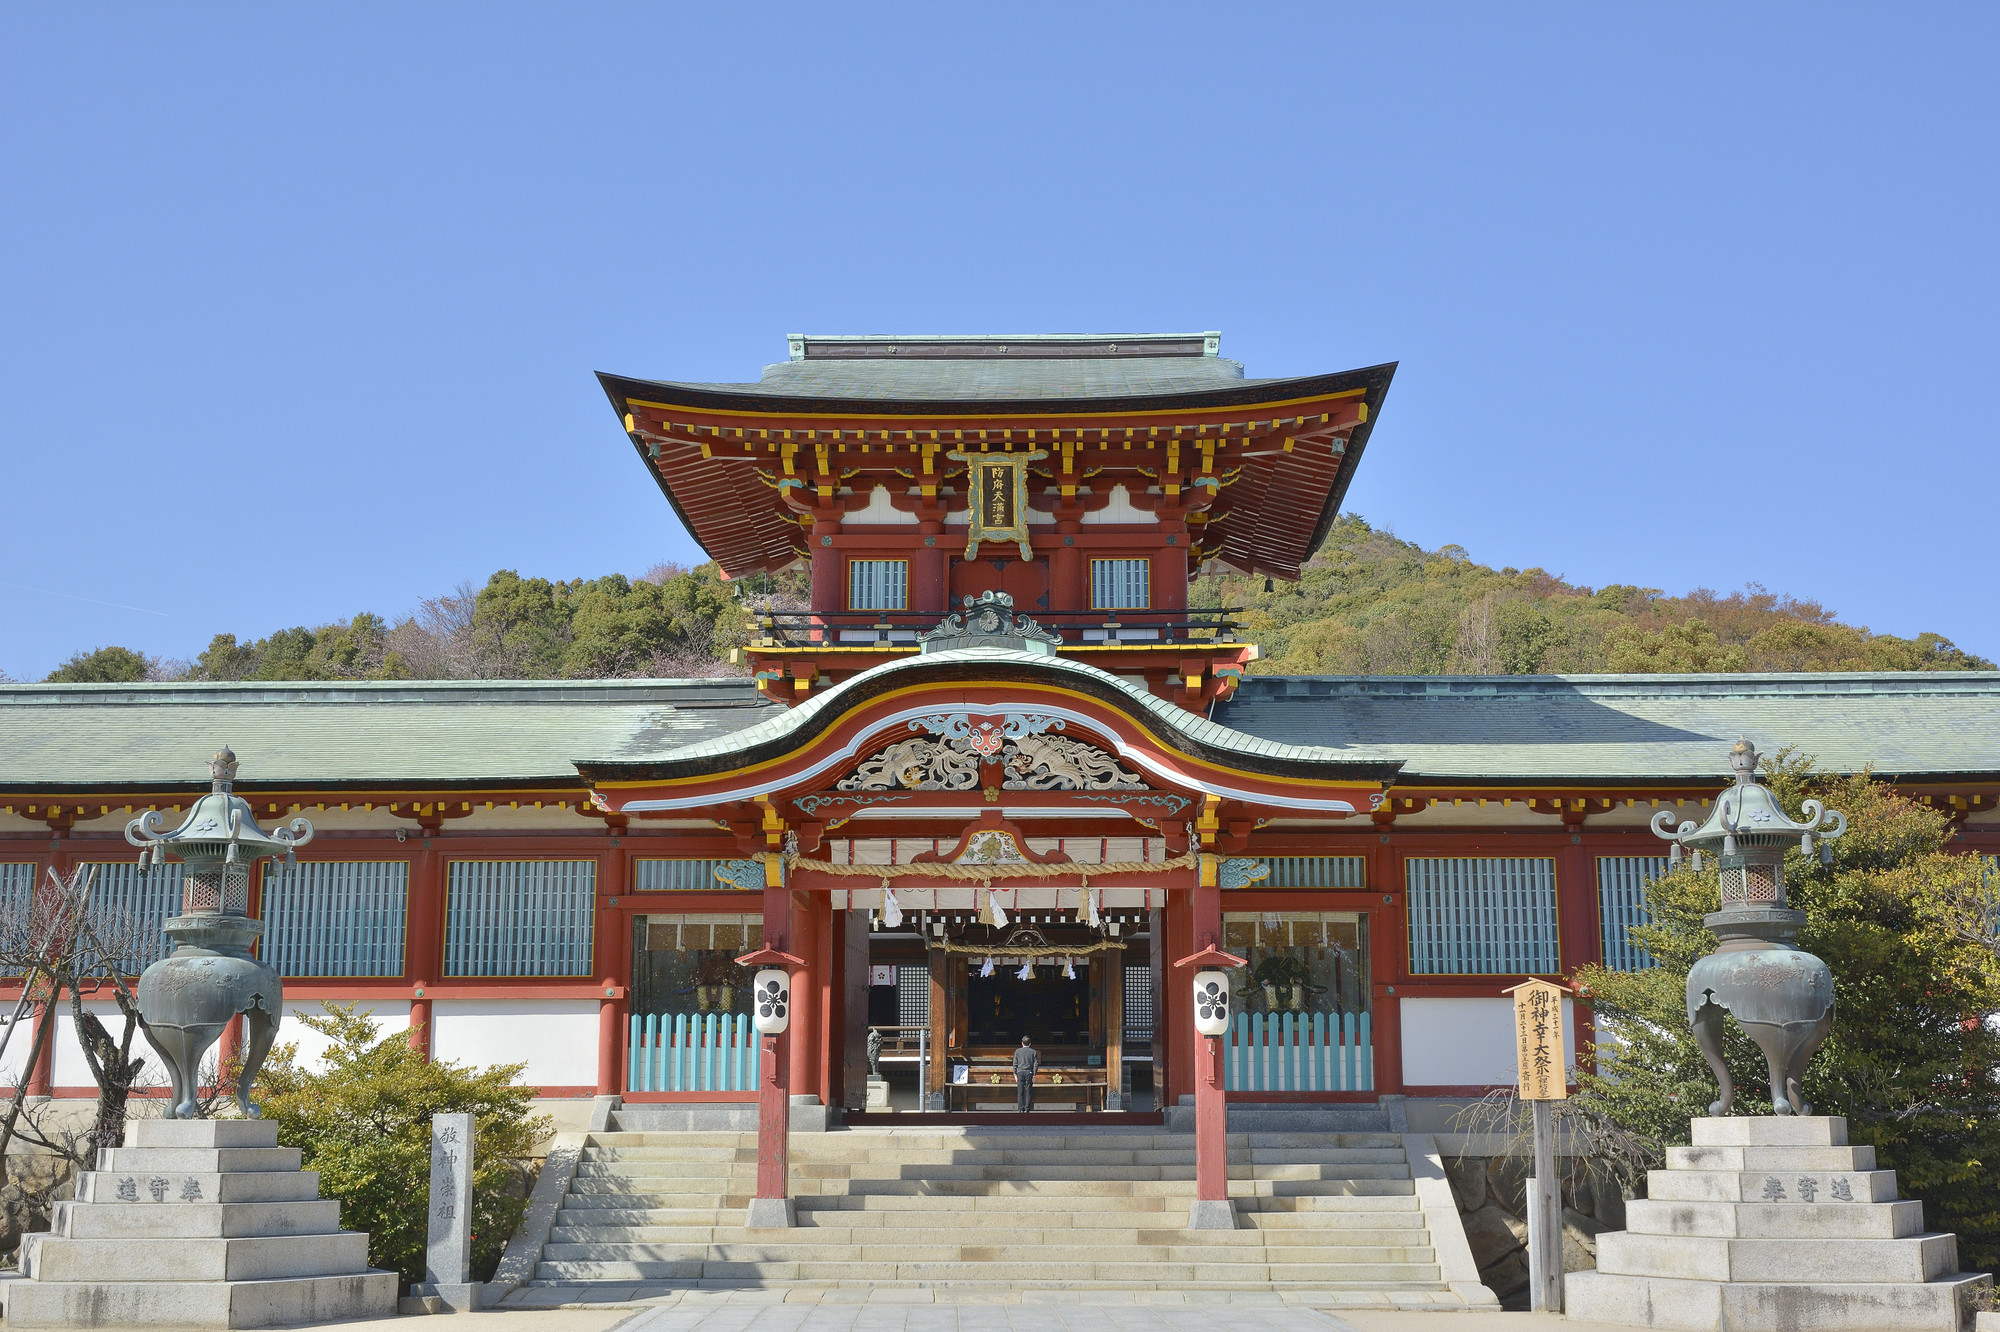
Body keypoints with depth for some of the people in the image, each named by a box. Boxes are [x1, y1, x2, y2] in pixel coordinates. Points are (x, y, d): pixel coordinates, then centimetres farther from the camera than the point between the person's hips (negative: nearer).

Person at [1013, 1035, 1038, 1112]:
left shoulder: (1017, 1051, 4)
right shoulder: (1033, 1052, 3)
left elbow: (1015, 1063, 2)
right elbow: (1036, 1064, 1)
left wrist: (1015, 1074, 6)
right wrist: (1034, 1075, 4)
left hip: (1020, 1072, 0)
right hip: (1029, 1073, 0)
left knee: (1020, 1092, 3)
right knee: (1028, 1092, 3)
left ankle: (1021, 1108, -1)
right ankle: (1027, 1109, -2)